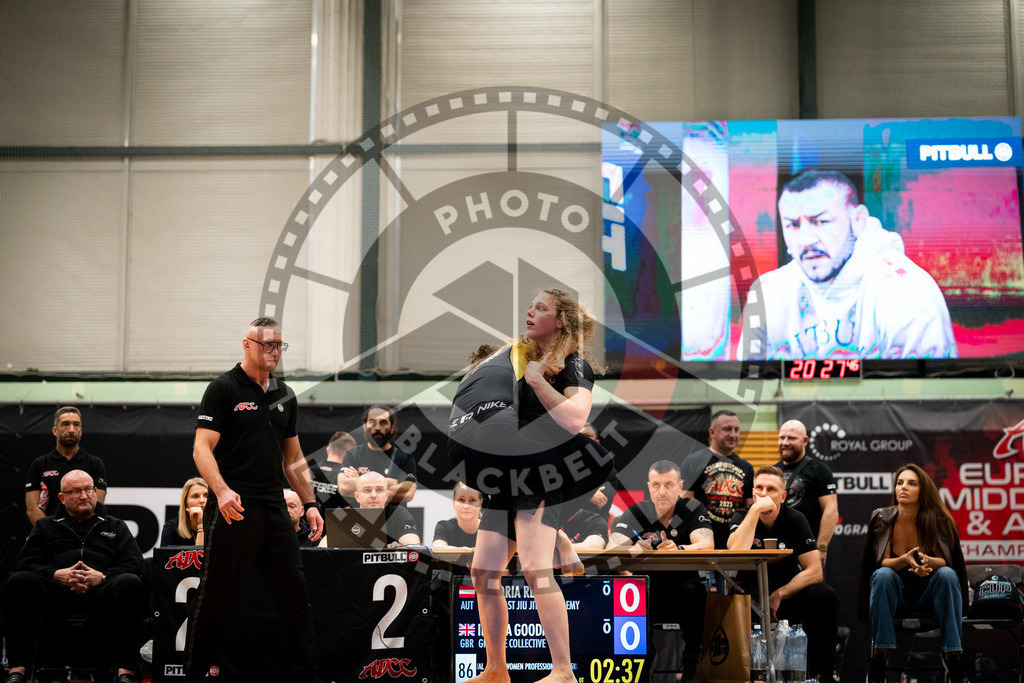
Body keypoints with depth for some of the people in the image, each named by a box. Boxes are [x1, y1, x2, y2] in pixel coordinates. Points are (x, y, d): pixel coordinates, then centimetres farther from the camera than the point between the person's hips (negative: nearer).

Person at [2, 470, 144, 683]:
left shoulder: (115, 527, 27)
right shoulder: (45, 526, 29)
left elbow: (134, 564, 12)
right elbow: (26, 563, 13)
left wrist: (103, 576, -9)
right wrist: (57, 575, -9)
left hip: (100, 591, -1)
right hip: (56, 591, 1)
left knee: (130, 583, -35)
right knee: (18, 581, -30)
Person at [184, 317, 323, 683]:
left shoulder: (285, 395, 16)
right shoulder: (224, 388, -3)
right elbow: (202, 449, -10)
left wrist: (310, 504, 16)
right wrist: (222, 491, -25)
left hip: (275, 509, 6)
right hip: (232, 509, -6)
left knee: (296, 594, 6)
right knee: (215, 598, -2)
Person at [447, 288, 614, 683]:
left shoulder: (573, 365, -5)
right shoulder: (522, 354, 17)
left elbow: (574, 418, -22)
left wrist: (537, 380, -18)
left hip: (543, 478, -8)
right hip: (507, 483, 8)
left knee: (535, 570, -21)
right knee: (483, 572, 6)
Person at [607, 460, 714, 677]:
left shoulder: (694, 510, 0)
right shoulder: (635, 514, 1)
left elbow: (707, 545, -18)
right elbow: (612, 550, -13)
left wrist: (678, 550, -39)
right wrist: (635, 550, -36)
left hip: (683, 591, -1)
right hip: (644, 592, 1)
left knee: (696, 594, -31)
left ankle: (691, 669, -15)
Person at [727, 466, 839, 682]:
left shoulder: (794, 520, -2)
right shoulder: (742, 517, -5)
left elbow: (815, 572, -9)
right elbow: (736, 552, -29)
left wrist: (778, 596, -17)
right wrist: (756, 509, -27)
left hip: (788, 593, 2)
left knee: (825, 596, -26)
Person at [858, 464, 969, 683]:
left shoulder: (937, 520, -8)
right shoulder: (882, 518, -8)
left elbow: (946, 562, -10)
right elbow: (881, 563, -11)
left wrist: (928, 562, -35)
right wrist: (904, 560, -33)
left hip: (929, 593, 0)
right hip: (893, 594, 0)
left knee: (947, 574, -29)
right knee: (882, 575, -31)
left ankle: (953, 655, -30)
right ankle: (879, 653, -31)